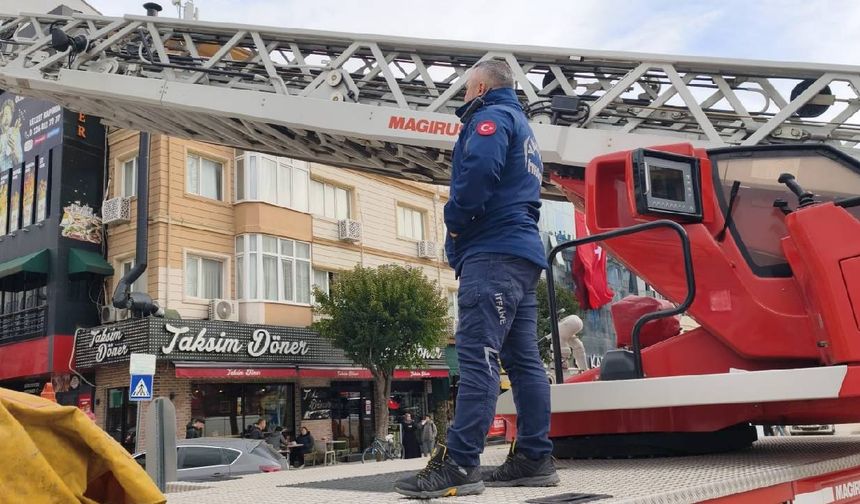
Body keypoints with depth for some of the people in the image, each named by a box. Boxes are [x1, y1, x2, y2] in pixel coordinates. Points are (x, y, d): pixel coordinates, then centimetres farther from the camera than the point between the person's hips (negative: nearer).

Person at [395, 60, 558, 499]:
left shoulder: (491, 116, 1)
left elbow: (479, 169, -20)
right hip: (523, 254, 10)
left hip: (492, 253, -10)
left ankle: (459, 464, -19)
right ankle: (535, 459, 8)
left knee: (477, 356, -16)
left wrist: (455, 218, -7)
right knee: (524, 360, 6)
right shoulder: (523, 129, 30)